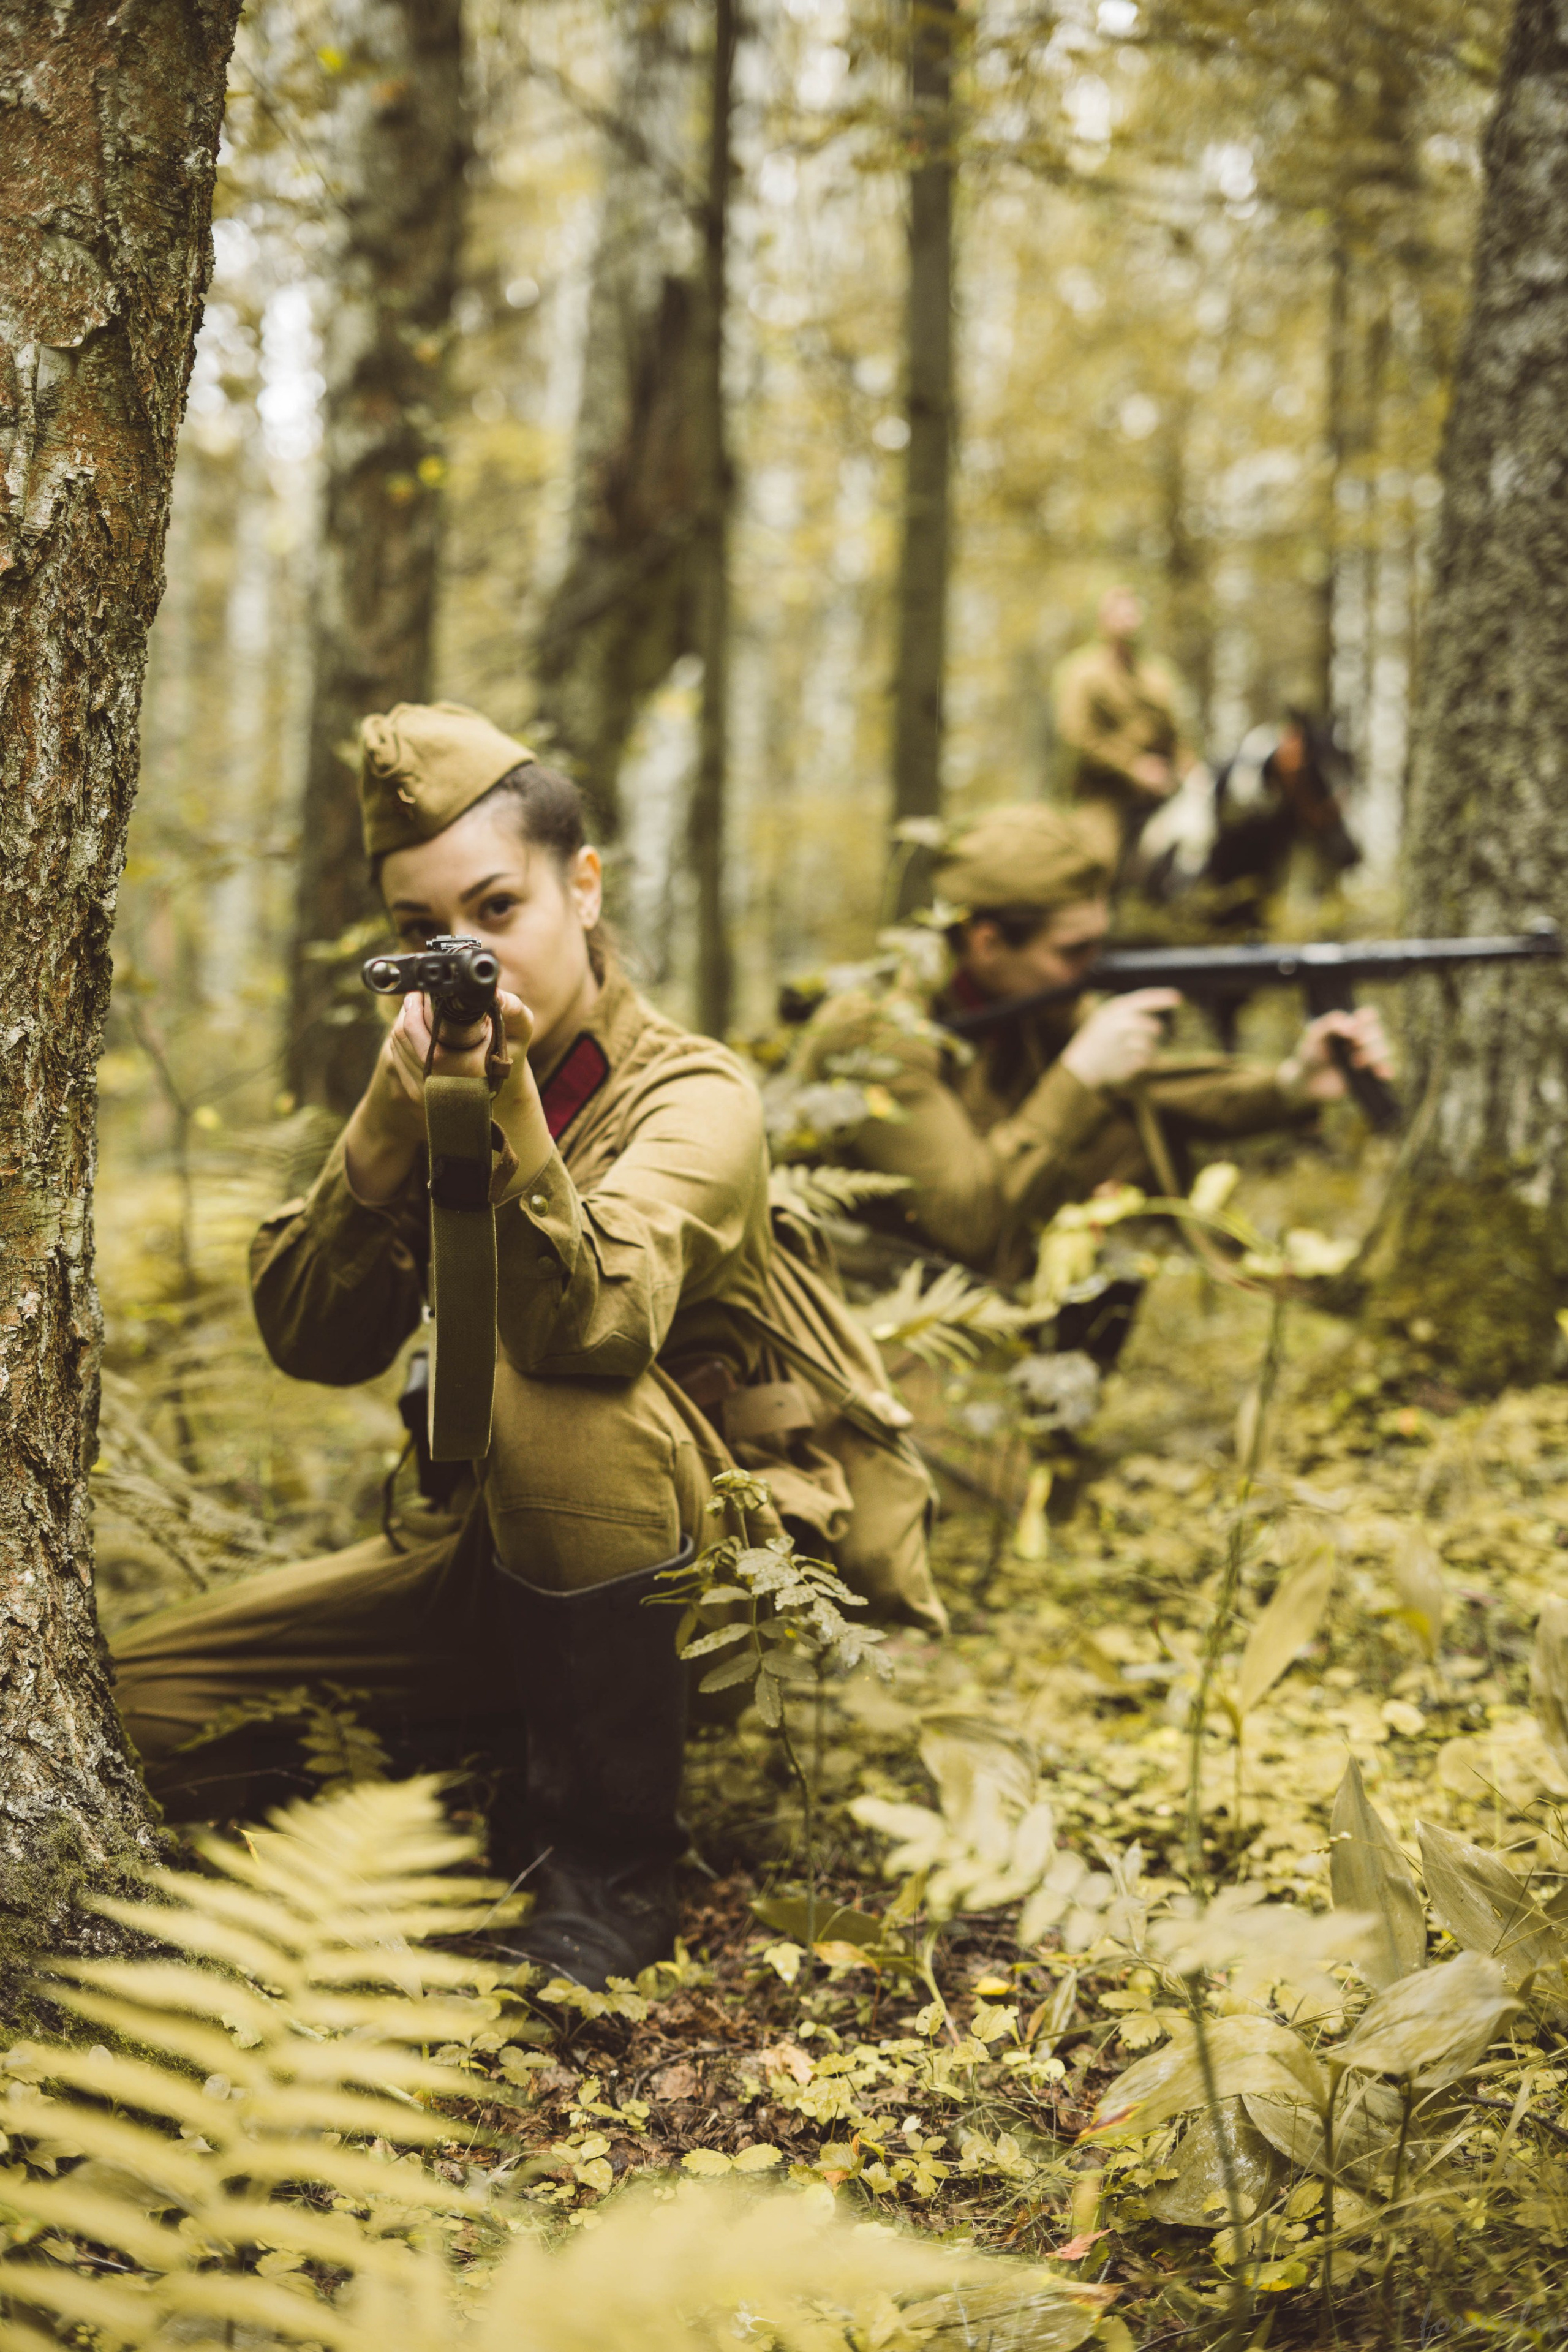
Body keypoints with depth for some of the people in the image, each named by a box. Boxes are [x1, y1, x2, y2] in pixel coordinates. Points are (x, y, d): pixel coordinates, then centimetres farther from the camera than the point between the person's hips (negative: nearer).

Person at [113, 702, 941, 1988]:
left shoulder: (693, 1097, -17)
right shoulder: (435, 1078, 0)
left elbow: (590, 1325, -37)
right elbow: (312, 1340, -14)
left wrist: (507, 1098, -44)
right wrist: (393, 1123, -28)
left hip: (760, 1546, -6)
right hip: (522, 1554, 6)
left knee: (546, 1400, -39)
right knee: (150, 1701, -4)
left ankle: (620, 1863, -19)